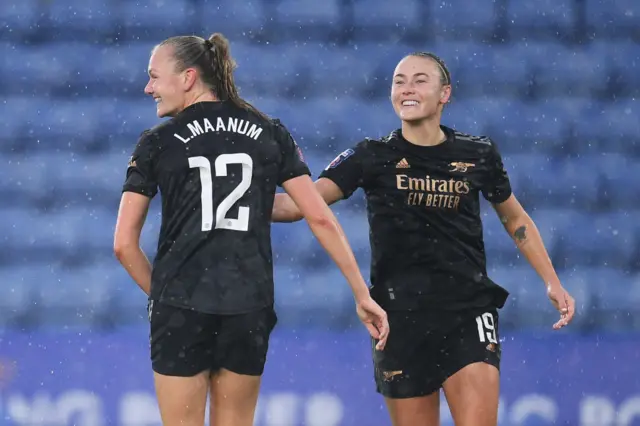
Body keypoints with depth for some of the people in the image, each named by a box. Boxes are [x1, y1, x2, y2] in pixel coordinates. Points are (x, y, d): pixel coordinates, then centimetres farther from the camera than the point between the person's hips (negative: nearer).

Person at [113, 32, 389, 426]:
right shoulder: (270, 134, 8)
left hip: (182, 307, -3)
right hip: (250, 308, 3)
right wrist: (363, 294, 7)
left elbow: (125, 244, 0)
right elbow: (321, 219, 4)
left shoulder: (158, 142, 1)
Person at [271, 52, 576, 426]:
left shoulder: (479, 155, 4)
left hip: (468, 313, 0)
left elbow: (516, 219, 19)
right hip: (401, 320, 0)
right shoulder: (373, 157, -1)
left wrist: (552, 283, 13)